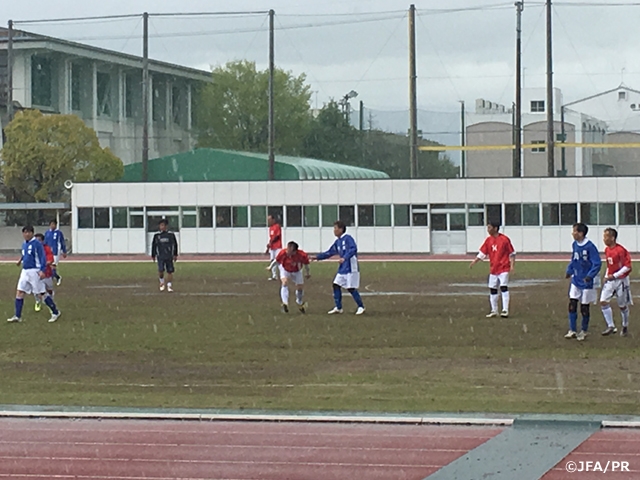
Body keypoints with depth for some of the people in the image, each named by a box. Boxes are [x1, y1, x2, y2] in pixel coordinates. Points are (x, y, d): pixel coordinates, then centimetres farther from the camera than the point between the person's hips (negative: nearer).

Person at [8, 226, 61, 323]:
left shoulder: (37, 244, -12)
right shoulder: (24, 244, 11)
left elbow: (42, 257, -15)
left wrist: (42, 270, -22)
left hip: (35, 271, -8)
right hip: (25, 271, 8)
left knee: (42, 293, -2)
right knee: (19, 292, 2)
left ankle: (55, 313, 10)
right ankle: (17, 316, 7)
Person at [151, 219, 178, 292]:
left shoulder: (171, 235, 0)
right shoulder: (157, 235, 0)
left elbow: (175, 244, 12)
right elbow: (153, 246, 9)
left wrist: (175, 255, 15)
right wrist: (153, 255, 11)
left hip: (169, 256, 1)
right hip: (160, 256, -1)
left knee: (170, 271, 1)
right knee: (160, 270, -14)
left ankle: (169, 286, 12)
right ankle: (162, 282, 12)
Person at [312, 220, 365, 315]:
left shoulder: (348, 238, -12)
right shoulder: (338, 242, 13)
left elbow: (353, 249, -26)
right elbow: (330, 253, 21)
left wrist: (345, 258, -36)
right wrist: (318, 257, 16)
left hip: (350, 268, -9)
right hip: (342, 269, 9)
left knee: (351, 288, -7)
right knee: (336, 285, 4)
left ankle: (361, 307, 6)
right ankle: (338, 308, 12)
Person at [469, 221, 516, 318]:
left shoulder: (504, 239, -10)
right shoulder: (488, 240, 7)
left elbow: (512, 253, -6)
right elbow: (482, 253, 10)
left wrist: (512, 265, -11)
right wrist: (474, 262, 1)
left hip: (504, 268, -6)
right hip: (493, 269, 6)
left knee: (504, 287, -13)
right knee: (492, 289, 8)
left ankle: (505, 310, -11)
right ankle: (494, 311, 18)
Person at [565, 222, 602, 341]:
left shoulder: (590, 247, -19)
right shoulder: (575, 245, 2)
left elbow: (597, 263, -18)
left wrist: (590, 275, -28)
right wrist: (569, 271, 5)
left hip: (586, 282, -6)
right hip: (575, 280, 6)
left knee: (584, 307, 4)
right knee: (572, 304, -2)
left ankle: (584, 331, 21)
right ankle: (572, 331, 5)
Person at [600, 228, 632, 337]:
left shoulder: (620, 250, -19)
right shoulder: (607, 250, 6)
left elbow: (627, 267, -18)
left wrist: (614, 276, -21)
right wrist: (606, 276, 8)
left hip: (621, 281, -7)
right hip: (610, 280, 7)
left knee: (622, 306, 6)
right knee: (603, 302, -7)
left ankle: (625, 327, 26)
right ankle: (611, 326, 0)